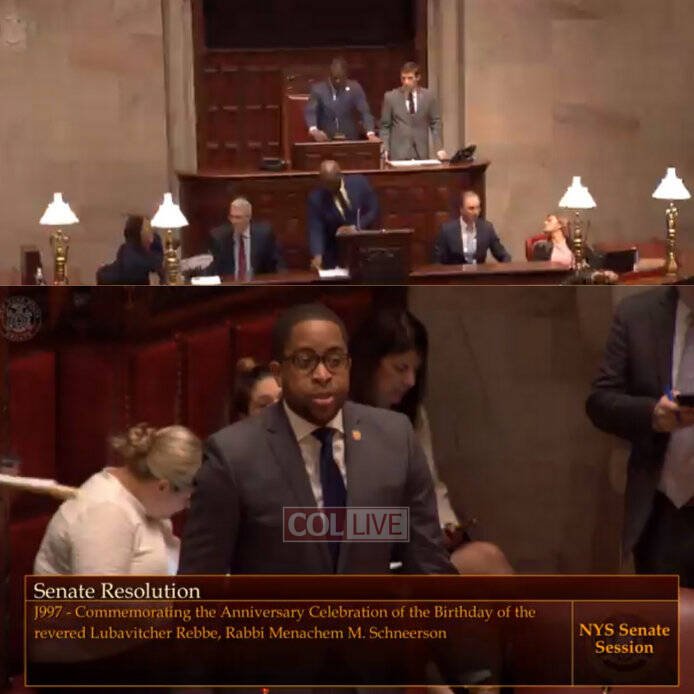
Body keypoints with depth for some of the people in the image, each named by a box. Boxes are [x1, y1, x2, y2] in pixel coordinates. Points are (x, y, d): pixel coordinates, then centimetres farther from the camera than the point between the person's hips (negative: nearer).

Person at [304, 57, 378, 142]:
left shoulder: (355, 88, 0)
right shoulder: (318, 89, -2)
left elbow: (365, 112, -7)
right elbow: (310, 112, -12)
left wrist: (370, 134, -24)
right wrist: (314, 131, -33)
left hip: (350, 141, 1)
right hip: (325, 140, -1)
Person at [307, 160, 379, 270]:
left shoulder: (359, 183, -6)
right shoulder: (316, 197, -9)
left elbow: (373, 211, -4)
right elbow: (316, 230, -15)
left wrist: (355, 228, -19)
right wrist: (317, 255, -32)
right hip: (335, 254, -1)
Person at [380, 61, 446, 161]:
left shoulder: (428, 97, 6)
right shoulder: (390, 97, 2)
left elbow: (435, 124, 9)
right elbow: (385, 126, 5)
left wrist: (439, 149, -1)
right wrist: (384, 149, -6)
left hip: (421, 153, 2)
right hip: (398, 153, -1)